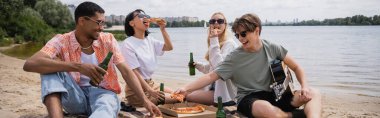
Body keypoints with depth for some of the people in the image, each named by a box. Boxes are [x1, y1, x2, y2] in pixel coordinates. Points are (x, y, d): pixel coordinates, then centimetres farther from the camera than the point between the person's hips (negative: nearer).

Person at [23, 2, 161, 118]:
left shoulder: (108, 40, -1)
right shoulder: (62, 41, -8)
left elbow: (126, 71, -4)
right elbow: (29, 64, -25)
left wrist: (145, 100, -18)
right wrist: (77, 67, -34)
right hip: (75, 97, 1)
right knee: (50, 65, -24)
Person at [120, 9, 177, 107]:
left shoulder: (149, 40, 5)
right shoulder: (127, 44, -16)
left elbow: (169, 47, 4)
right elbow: (134, 72, -20)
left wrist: (162, 29, -8)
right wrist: (150, 91, -24)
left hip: (151, 83, 8)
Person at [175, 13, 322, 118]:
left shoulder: (272, 48, 0)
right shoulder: (234, 57, -7)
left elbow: (296, 68, 8)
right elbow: (211, 76, -7)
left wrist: (304, 86, -10)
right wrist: (186, 89, -19)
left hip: (273, 95, 4)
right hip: (248, 99, -3)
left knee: (314, 94, -17)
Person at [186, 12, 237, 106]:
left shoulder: (229, 44, -14)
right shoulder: (216, 42, 13)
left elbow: (219, 66, -28)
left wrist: (214, 40, -23)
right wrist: (198, 65, 3)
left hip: (226, 94, -9)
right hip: (214, 88, 9)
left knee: (189, 96, -18)